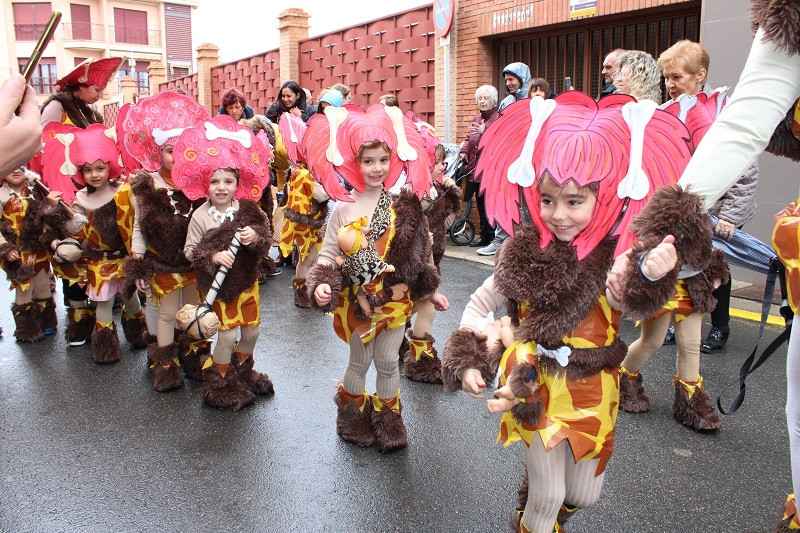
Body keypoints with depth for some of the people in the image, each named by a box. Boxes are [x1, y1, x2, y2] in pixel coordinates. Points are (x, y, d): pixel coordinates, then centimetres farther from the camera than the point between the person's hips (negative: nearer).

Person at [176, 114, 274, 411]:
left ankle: (242, 372, 41)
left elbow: (267, 237, -2)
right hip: (218, 286, -4)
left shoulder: (248, 209, -5)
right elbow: (189, 250, -9)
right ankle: (219, 383, 21)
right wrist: (213, 256, -25)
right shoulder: (200, 216, -13)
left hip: (248, 281, 4)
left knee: (251, 329, 14)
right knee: (228, 333, -2)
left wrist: (256, 236, -23)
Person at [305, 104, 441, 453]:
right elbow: (329, 253, -4)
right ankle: (353, 414, 37)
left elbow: (421, 251, 6)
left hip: (395, 296, 1)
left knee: (388, 361, 10)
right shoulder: (345, 208, -7)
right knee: (360, 360, 14)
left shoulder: (404, 205, -3)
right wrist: (321, 284, -21)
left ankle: (388, 419, 30)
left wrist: (430, 291, 8)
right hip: (357, 298, -1)